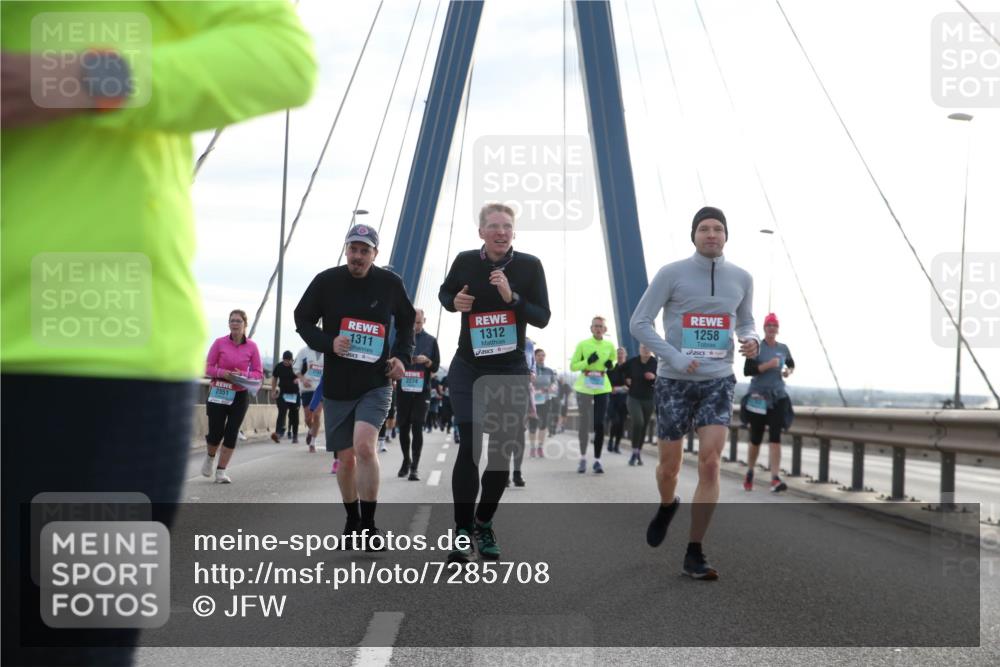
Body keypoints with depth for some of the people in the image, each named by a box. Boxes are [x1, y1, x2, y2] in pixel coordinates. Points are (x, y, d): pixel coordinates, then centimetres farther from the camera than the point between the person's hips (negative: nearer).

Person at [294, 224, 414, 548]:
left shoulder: (390, 283, -1)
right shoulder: (326, 281, -3)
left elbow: (407, 321, 16)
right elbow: (302, 319, 5)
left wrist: (402, 355, 1)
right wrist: (328, 342, -13)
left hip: (376, 384, -2)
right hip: (337, 385, 2)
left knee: (364, 445, -22)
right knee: (346, 458, 8)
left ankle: (368, 526, -12)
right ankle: (353, 521, 30)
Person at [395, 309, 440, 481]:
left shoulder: (431, 341, 7)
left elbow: (436, 367, 7)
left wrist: (426, 361, -13)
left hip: (422, 390, -1)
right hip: (403, 389, 1)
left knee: (417, 428, -7)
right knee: (403, 426, 7)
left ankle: (414, 468, -6)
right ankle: (406, 460, 28)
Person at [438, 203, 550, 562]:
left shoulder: (530, 265, -9)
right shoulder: (465, 261, -6)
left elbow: (543, 318, -9)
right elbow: (445, 292, 13)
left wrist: (512, 297, -25)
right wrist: (454, 302, -10)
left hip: (511, 372, 1)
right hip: (468, 369, -1)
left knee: (502, 451, 7)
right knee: (469, 446, -10)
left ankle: (484, 525, 26)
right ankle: (462, 531, -1)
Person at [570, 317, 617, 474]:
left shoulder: (610, 345, 3)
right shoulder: (582, 344, -4)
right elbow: (573, 366, -2)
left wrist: (611, 364, -1)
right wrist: (587, 362, -18)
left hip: (602, 388, 1)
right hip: (584, 387, -1)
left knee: (599, 424, -2)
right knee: (585, 423, 3)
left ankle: (597, 460, 4)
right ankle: (583, 458, 16)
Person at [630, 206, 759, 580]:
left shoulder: (741, 279, 4)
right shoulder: (671, 274, -6)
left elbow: (745, 323, 19)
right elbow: (639, 323, -6)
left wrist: (751, 340, -5)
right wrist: (673, 356, -18)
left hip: (718, 381, 2)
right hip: (674, 380, -1)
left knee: (710, 462, -14)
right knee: (670, 464, 8)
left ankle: (694, 554, -7)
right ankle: (667, 506, 45)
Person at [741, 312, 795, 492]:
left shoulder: (783, 348, 8)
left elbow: (791, 364, 27)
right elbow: (747, 370, -13)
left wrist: (789, 371, 5)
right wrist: (768, 365, -22)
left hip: (778, 397, 2)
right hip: (758, 397, -2)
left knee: (775, 438, -10)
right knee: (756, 439, 6)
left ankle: (775, 479, -18)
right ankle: (750, 473, 29)